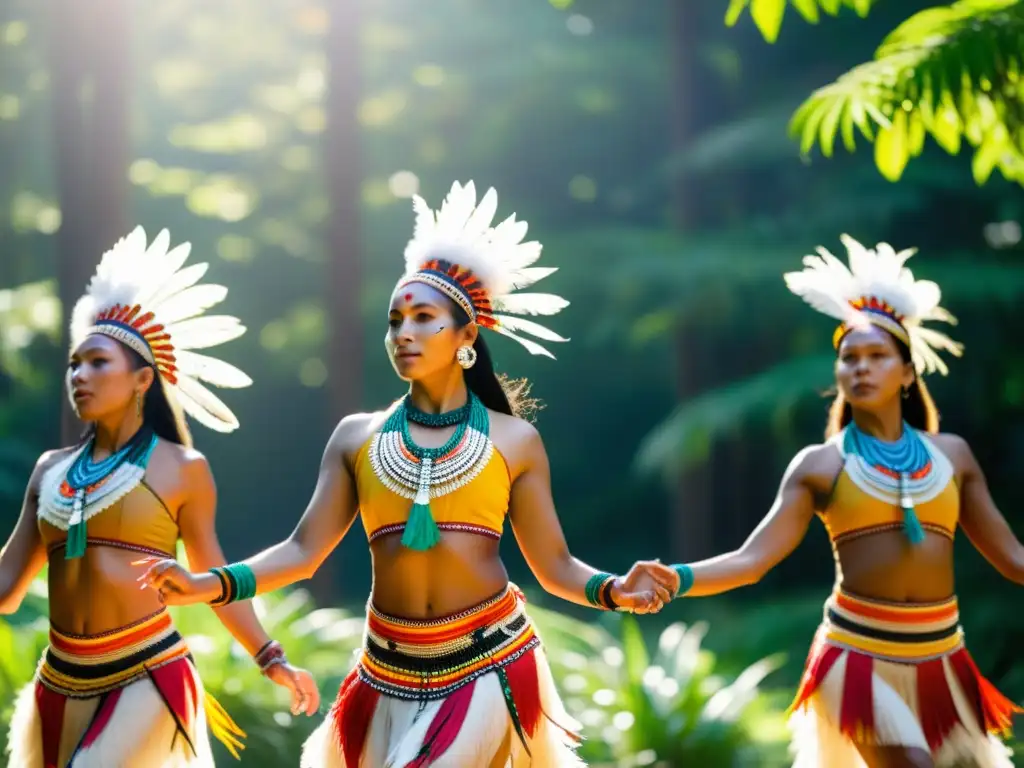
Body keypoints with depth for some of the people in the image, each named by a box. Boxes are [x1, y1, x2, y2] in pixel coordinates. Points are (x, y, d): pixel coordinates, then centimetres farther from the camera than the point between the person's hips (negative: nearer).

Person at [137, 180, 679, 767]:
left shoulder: (513, 440, 2)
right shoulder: (357, 437, 6)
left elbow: (554, 566, 1)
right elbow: (304, 551, 2)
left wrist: (614, 590, -19)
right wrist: (207, 585, -11)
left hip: (489, 666, -2)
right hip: (391, 673, 3)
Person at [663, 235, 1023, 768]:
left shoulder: (951, 454, 10)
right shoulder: (818, 465, 1)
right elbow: (752, 559, -7)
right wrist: (673, 579, -23)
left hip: (941, 657, 4)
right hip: (859, 653, -4)